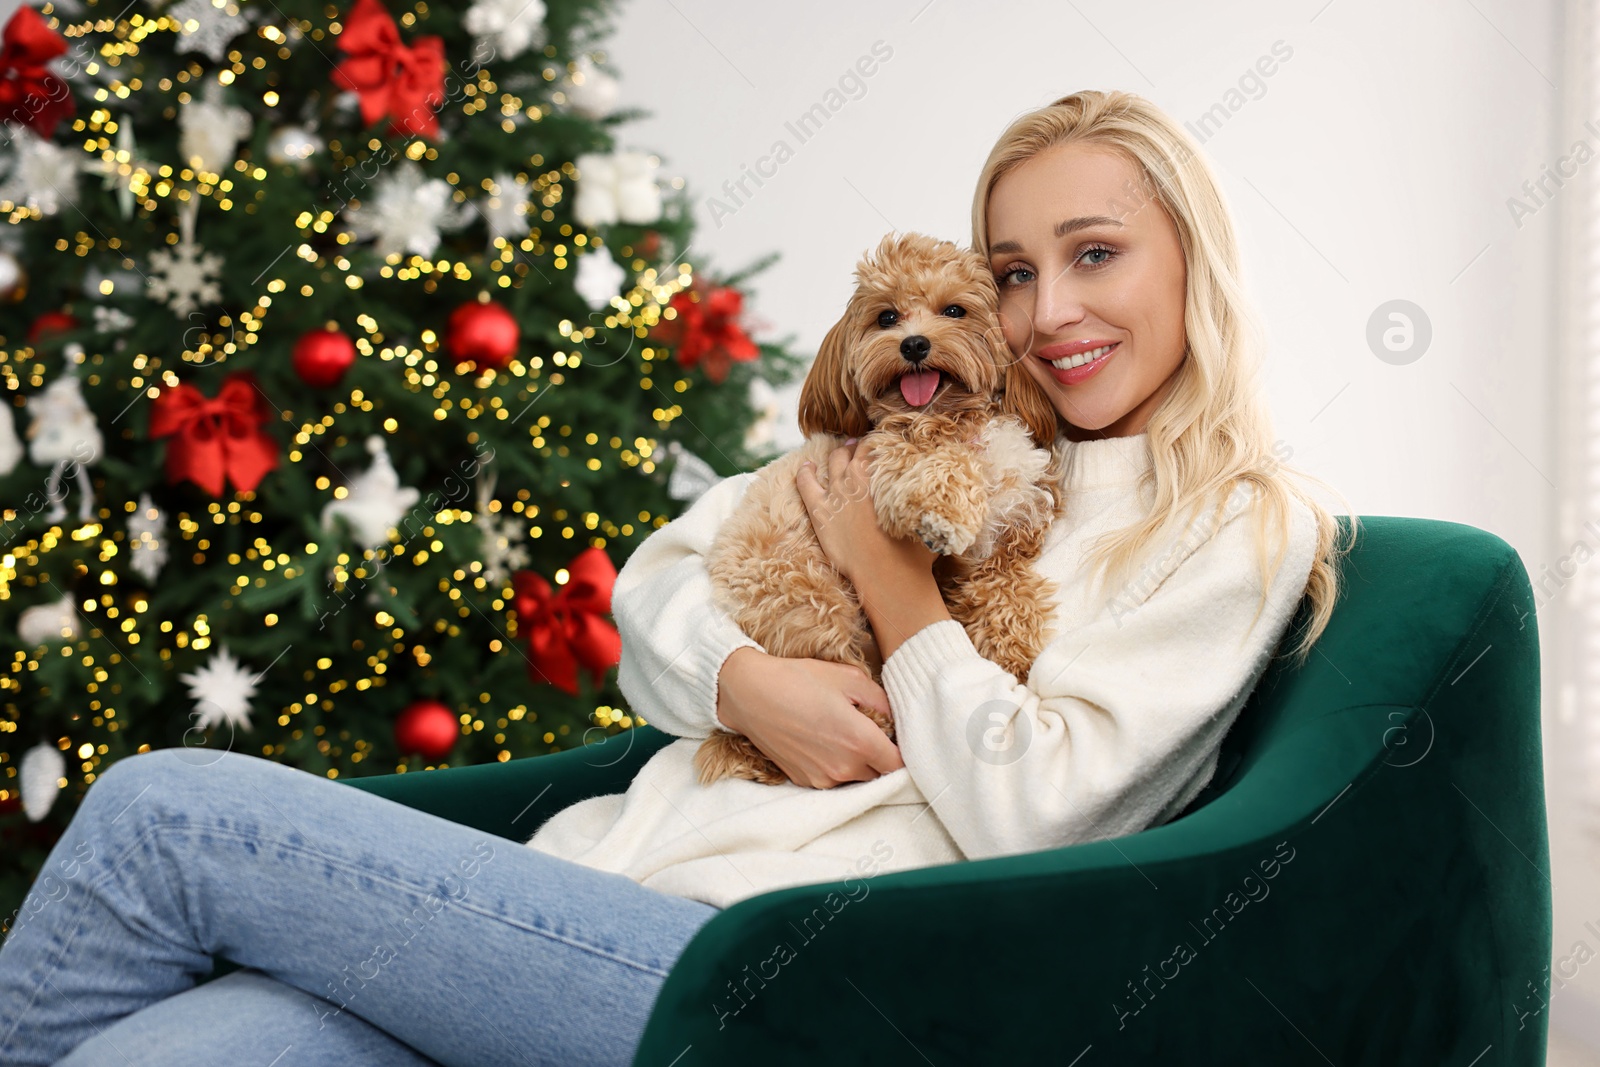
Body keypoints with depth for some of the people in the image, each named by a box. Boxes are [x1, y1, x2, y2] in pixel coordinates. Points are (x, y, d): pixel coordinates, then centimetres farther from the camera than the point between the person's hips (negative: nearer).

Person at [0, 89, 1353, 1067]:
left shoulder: (1244, 532, 5)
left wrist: (889, 574, -1)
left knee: (165, 809, -16)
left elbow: (1030, 814, -6)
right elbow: (657, 571, 18)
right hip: (618, 866, 6)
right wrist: (740, 678, -3)